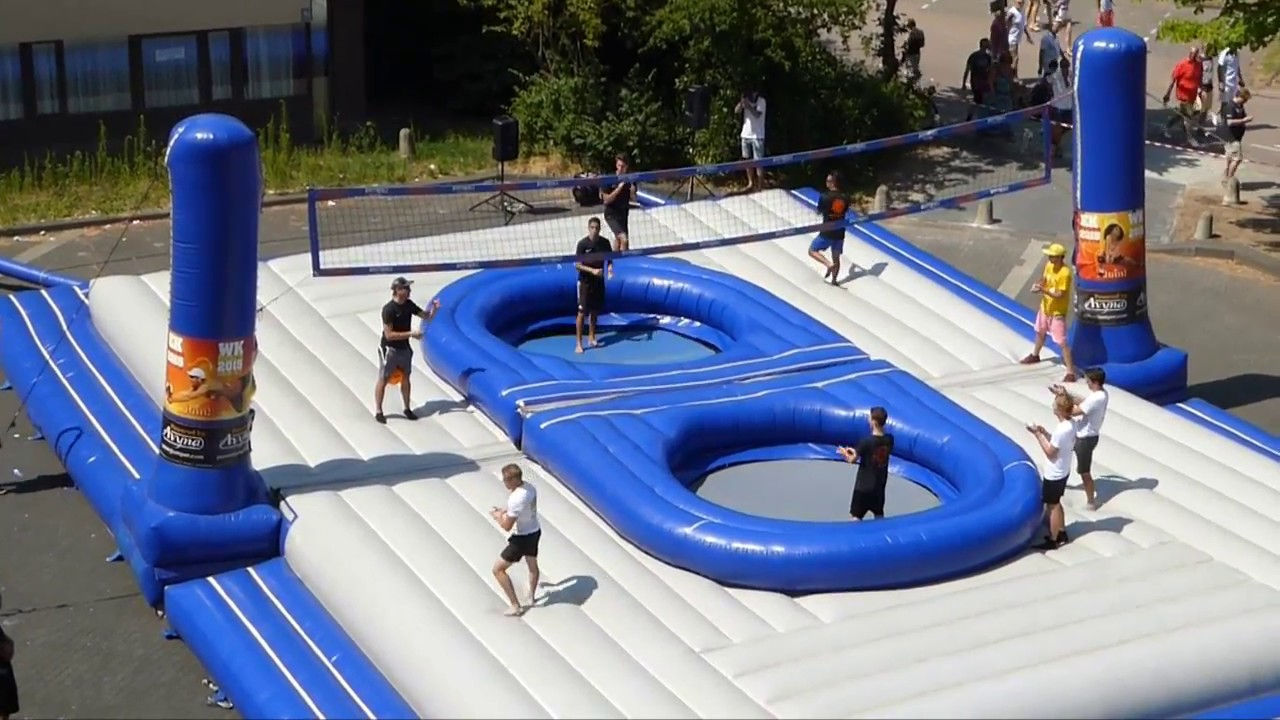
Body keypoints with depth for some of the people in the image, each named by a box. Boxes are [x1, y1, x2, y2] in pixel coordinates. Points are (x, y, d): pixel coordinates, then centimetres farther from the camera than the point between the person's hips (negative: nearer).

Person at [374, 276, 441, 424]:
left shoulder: (409, 305, -2)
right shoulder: (389, 309, -23)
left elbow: (426, 316, 8)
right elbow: (389, 335, -25)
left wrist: (434, 309, -14)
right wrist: (411, 334, -27)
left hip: (404, 348, 7)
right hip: (389, 349, -7)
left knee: (405, 377, 15)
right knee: (383, 380, 2)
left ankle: (407, 409, 28)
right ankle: (378, 411, 12)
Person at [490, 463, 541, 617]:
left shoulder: (516, 499, -31)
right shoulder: (530, 488, -5)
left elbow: (507, 526, -25)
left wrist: (497, 516, -6)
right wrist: (504, 510, 7)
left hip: (522, 538, -9)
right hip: (535, 531, 9)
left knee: (498, 569, 4)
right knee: (532, 565, 32)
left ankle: (516, 606, 5)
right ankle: (531, 597, 55)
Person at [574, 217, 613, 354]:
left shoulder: (604, 242, -3)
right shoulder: (583, 244, -15)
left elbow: (609, 259, 10)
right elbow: (577, 265, -15)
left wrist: (610, 267, -12)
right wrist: (592, 270, -28)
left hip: (599, 281, 4)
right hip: (585, 282, -4)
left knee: (594, 311, 14)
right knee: (582, 312, -7)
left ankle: (591, 338, 30)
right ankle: (579, 343, -4)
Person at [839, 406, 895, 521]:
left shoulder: (866, 441, -23)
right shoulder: (889, 439, -5)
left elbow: (852, 460, -16)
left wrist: (845, 453, 6)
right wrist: (856, 451, 11)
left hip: (863, 486, -6)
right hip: (880, 484, 6)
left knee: (857, 516, 1)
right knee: (879, 516, 18)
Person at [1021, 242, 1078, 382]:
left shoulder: (1065, 273, -28)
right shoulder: (1049, 265, -3)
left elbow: (1060, 295, -28)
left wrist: (1043, 290, -36)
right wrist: (1038, 285, -9)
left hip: (1057, 312, -9)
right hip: (1045, 306, 9)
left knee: (1062, 342, -10)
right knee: (1040, 332, 30)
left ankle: (1071, 372, -8)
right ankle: (1035, 355, 56)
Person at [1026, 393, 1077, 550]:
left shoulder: (1061, 429, -30)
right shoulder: (1070, 425, -1)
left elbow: (1050, 452, -22)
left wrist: (1038, 434, -18)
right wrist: (1046, 434, 3)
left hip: (1054, 475, -9)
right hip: (1062, 472, 9)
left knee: (1052, 506, 5)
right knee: (1056, 503, 24)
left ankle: (1052, 541, 17)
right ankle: (1062, 533, 36)